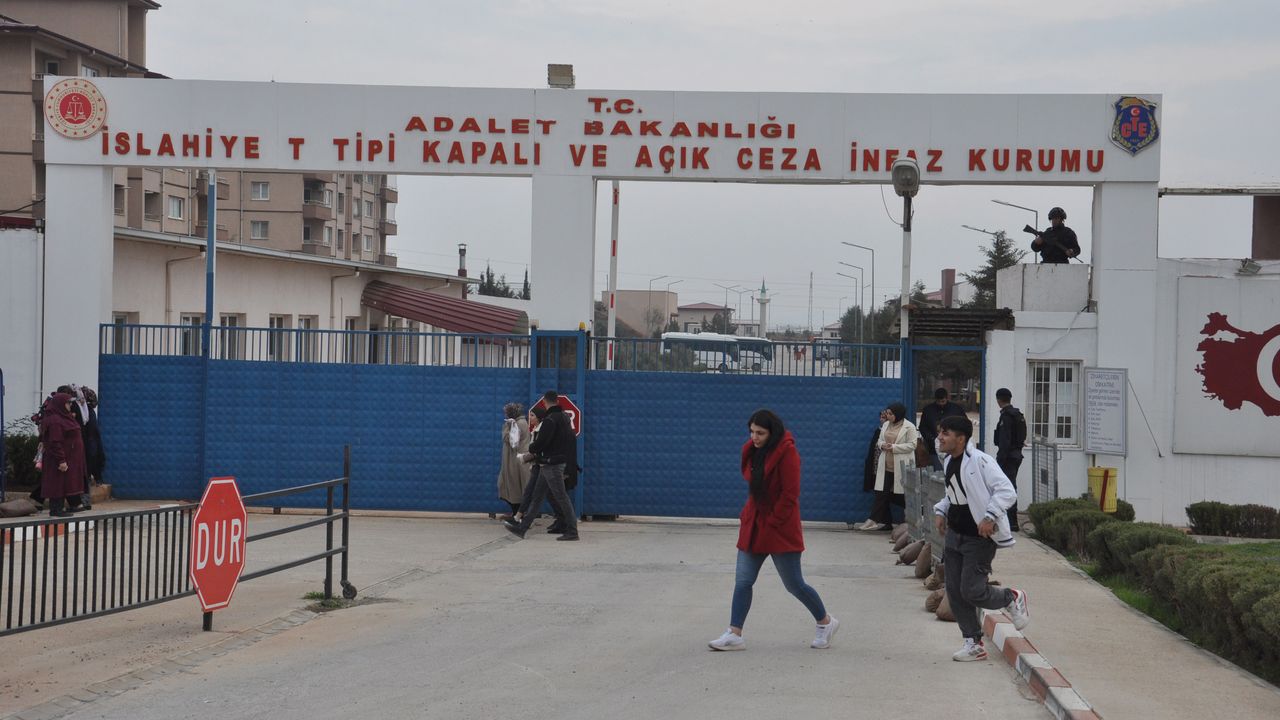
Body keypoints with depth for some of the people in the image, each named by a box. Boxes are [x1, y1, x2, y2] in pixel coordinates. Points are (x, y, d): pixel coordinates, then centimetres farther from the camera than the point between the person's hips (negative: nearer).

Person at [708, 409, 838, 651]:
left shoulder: (787, 453, -16)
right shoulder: (753, 451, 7)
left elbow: (790, 495, -17)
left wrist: (772, 522, -15)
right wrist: (746, 516, 8)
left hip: (780, 529, -7)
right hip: (754, 525, 7)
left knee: (794, 584, 1)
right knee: (742, 580, 2)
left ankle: (825, 622, 22)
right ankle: (734, 635, 4)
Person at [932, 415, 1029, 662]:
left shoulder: (979, 461, -19)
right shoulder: (948, 462, 9)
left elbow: (1007, 491, -22)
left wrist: (990, 517, -28)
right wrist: (941, 511, 9)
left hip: (979, 538, -9)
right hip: (954, 535, 9)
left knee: (972, 591, -9)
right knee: (954, 591, 6)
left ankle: (1012, 598, 20)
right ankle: (974, 643, 15)